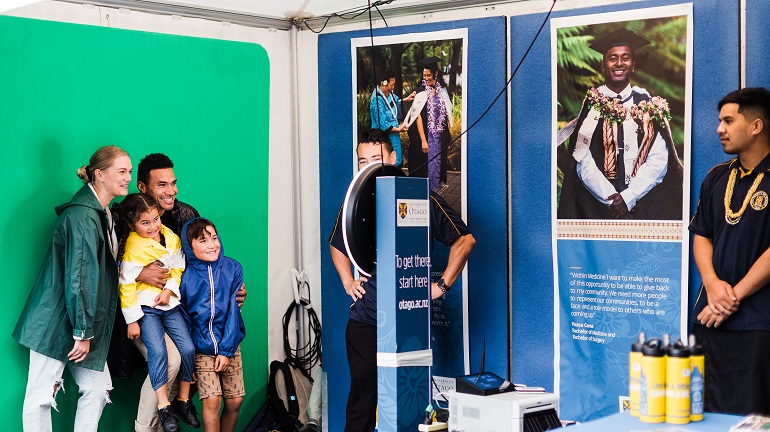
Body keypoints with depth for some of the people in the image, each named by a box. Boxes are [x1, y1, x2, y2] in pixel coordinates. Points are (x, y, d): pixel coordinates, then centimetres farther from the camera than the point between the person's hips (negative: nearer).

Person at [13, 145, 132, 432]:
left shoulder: (105, 214, 12)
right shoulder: (82, 215, -18)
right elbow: (78, 276, -21)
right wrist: (83, 332, -19)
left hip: (85, 320, 9)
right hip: (58, 321, -9)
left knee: (97, 389, 7)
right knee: (41, 395, -1)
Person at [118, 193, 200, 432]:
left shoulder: (171, 237, 0)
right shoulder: (133, 249, -16)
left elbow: (178, 267, 7)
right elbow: (126, 285, -15)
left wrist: (169, 290, -11)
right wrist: (132, 320, -14)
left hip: (170, 304, 5)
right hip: (146, 307, -5)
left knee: (188, 348, -4)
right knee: (158, 351, -22)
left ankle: (183, 400, 13)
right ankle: (164, 407, -14)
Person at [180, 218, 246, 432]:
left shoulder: (232, 269, -5)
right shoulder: (186, 277, -7)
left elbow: (233, 311, -6)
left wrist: (226, 350, -10)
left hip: (230, 345, 2)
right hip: (202, 348, -1)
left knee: (235, 401, 3)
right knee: (212, 402, -10)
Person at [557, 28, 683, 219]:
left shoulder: (649, 106, 9)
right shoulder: (591, 105, 6)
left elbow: (658, 161, 0)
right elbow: (582, 162, -1)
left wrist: (627, 198, -11)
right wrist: (611, 198, -13)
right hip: (597, 205, -1)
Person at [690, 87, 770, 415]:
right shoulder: (716, 177, 14)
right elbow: (701, 236, 13)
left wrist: (734, 296, -13)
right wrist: (712, 283, -5)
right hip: (709, 319, 6)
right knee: (707, 414, 11)